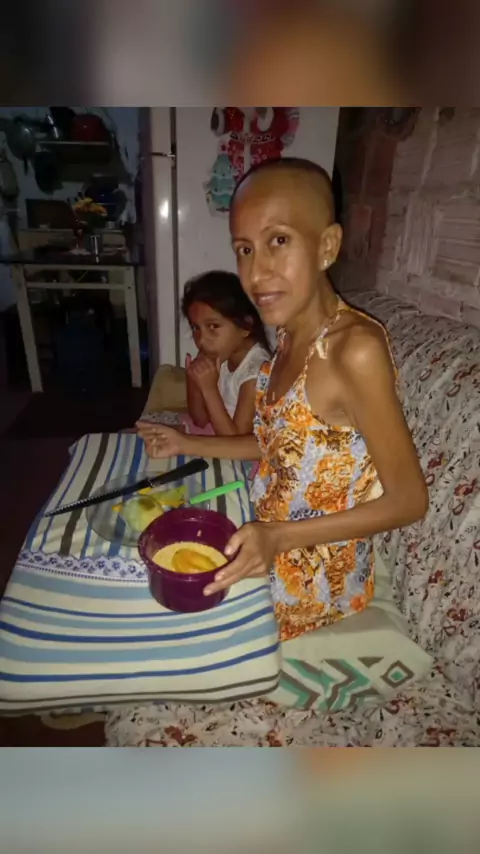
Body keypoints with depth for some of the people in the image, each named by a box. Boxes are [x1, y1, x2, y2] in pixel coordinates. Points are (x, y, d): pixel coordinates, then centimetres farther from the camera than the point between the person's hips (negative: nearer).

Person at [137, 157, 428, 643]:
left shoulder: (356, 348, -29)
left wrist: (279, 537, -30)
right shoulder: (291, 334, -4)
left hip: (317, 578, -6)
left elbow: (409, 500, -23)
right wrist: (188, 445, 6)